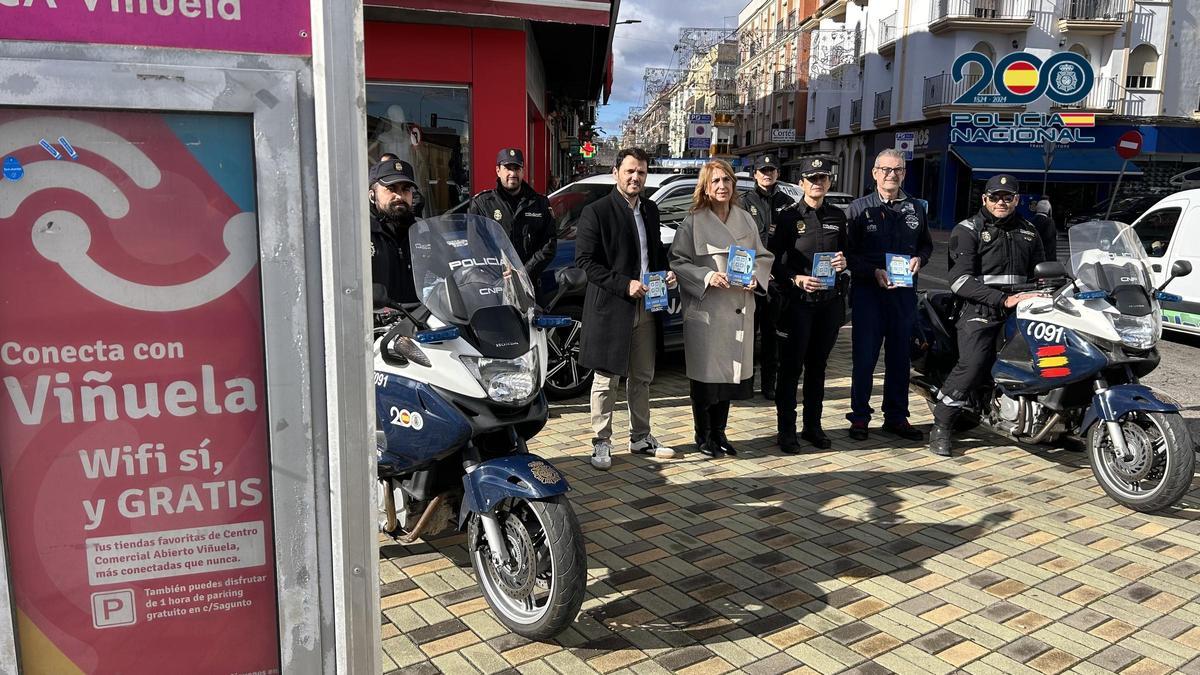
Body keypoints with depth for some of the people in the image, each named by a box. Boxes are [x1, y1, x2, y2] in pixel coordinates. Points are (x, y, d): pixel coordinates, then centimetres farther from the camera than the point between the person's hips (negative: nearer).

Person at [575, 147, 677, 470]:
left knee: (642, 379, 16)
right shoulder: (595, 212, -8)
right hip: (610, 308, -6)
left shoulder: (651, 210, 13)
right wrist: (624, 284, -20)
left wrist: (665, 274, 2)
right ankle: (601, 442, 12)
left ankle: (641, 437, 29)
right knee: (606, 380, 1)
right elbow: (585, 260, -13)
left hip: (646, 309, 7)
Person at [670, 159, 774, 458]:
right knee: (706, 373, 2)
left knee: (730, 371, 10)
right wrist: (707, 277, -18)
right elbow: (678, 261, -5)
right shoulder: (693, 222, -4)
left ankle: (719, 432, 25)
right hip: (706, 308, -4)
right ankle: (703, 436, 16)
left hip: (739, 310, 4)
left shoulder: (746, 220, 10)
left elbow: (764, 256, 14)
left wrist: (756, 277, -5)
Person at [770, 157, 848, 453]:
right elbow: (772, 260, -5)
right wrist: (796, 279, -19)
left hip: (830, 301, 4)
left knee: (817, 366, 13)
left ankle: (813, 426, 24)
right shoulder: (789, 217, -3)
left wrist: (844, 262, -2)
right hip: (797, 302, -4)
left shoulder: (837, 216, 10)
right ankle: (786, 431, 8)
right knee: (791, 367, 0)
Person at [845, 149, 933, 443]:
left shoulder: (916, 208, 12)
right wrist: (875, 272, -16)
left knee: (899, 357, 10)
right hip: (868, 290, -3)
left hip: (904, 292, 4)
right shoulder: (859, 208, 1)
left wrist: (919, 259, -1)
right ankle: (860, 416, 10)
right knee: (864, 356, -1)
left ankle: (896, 416, 20)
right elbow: (849, 252, -3)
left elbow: (926, 244, 22)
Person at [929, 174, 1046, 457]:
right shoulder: (968, 230, 3)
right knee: (973, 364, -23)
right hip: (980, 310, -5)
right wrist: (1003, 300, -18)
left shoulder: (1028, 232, 22)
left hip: (1019, 310, 6)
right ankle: (941, 427, -12)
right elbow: (960, 280, -10)